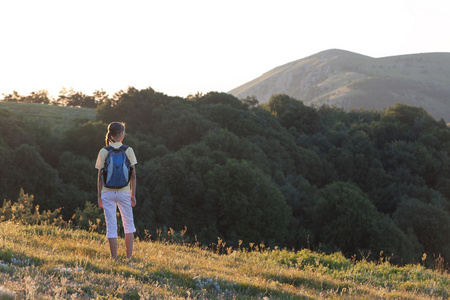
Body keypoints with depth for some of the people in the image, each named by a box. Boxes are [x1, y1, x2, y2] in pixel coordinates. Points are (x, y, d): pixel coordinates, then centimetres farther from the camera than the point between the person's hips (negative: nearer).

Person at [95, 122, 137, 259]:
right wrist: (133, 194, 6)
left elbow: (100, 176, -1)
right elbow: (133, 175, -2)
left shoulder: (103, 152, -2)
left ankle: (114, 259, 3)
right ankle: (129, 257, 16)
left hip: (107, 192, 0)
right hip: (124, 191, 0)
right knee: (128, 224, 16)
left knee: (111, 226, 4)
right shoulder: (128, 150, -2)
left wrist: (99, 196, 7)